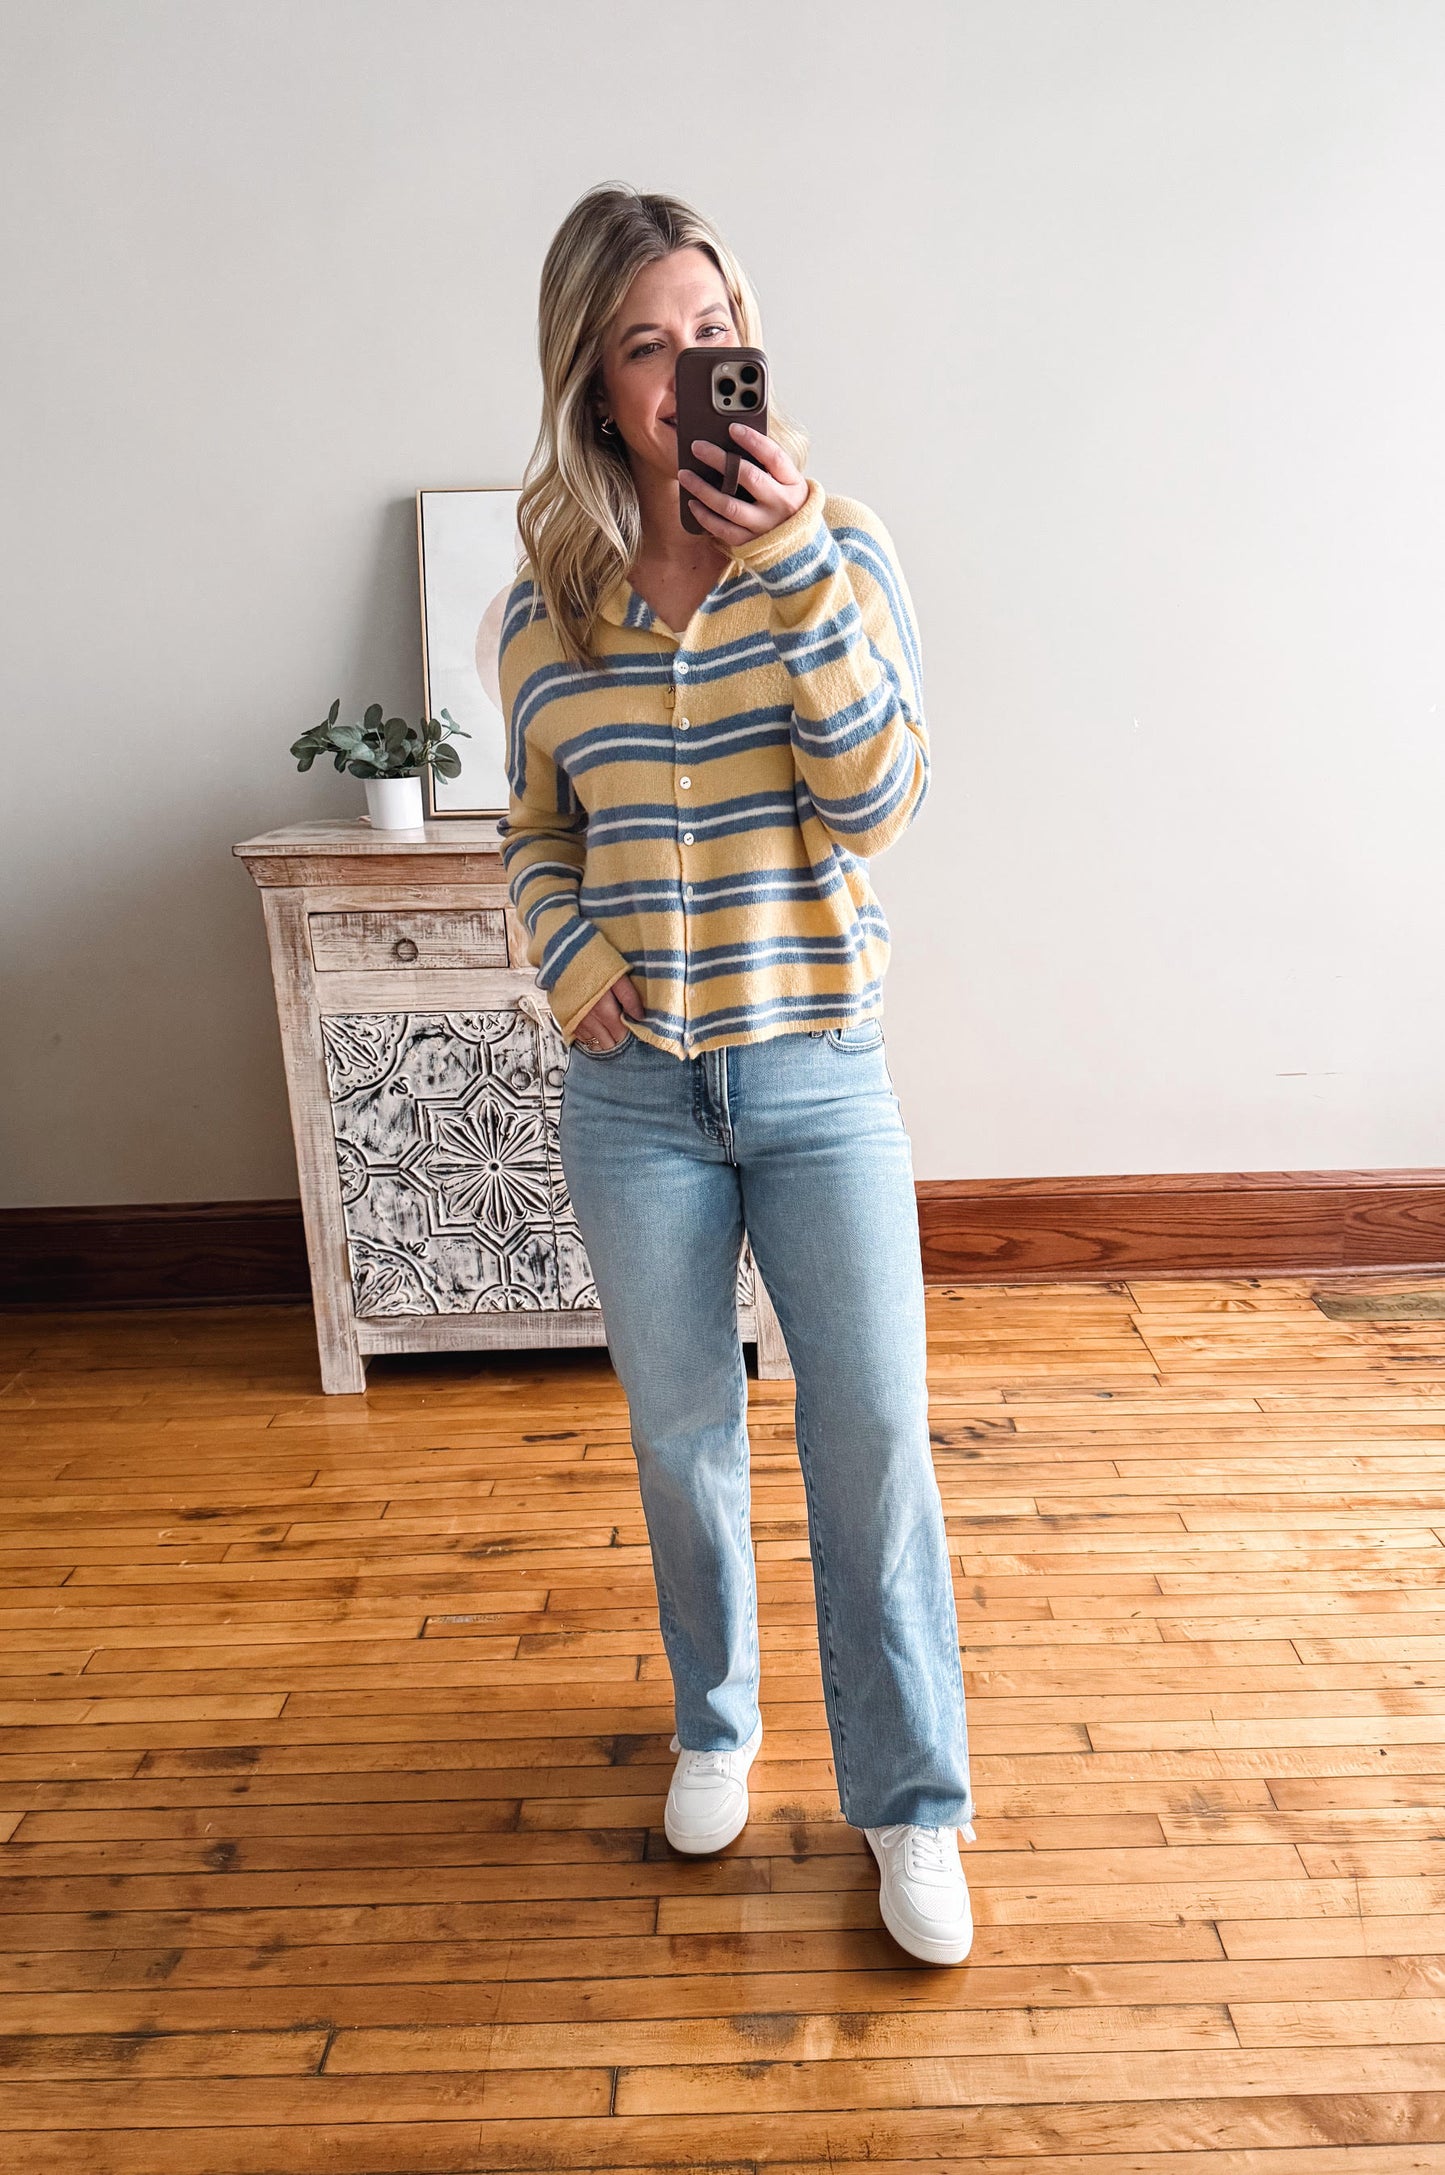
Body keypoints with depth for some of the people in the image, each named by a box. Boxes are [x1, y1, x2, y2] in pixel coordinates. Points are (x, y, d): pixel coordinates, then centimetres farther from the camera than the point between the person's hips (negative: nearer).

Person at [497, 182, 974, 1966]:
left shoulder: (839, 548, -3)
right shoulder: (544, 603, 1)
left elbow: (876, 806, -14)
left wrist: (795, 564, -21)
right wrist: (571, 957, -7)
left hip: (821, 1077, -1)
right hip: (636, 1092, 2)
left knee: (874, 1438, 3)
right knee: (681, 1433, 15)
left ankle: (911, 1797, 24)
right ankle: (715, 1723, 41)